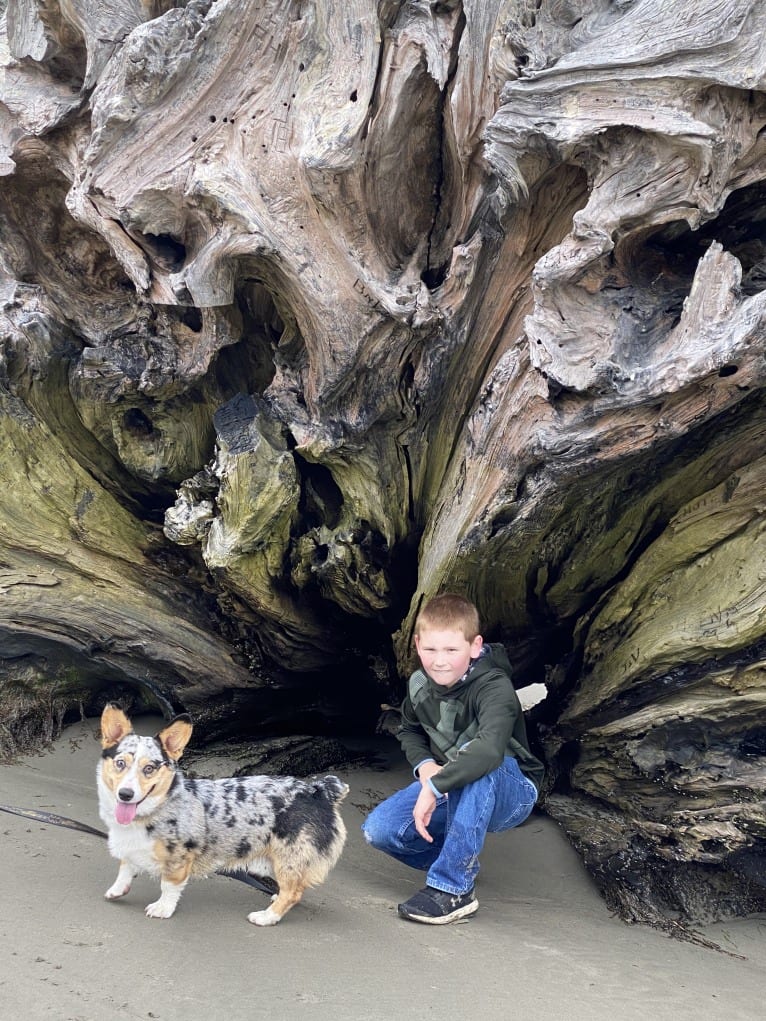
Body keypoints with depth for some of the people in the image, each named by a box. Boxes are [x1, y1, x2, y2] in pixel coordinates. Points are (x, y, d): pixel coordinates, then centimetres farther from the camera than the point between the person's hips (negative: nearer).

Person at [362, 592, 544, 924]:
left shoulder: (494, 688, -28)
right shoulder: (420, 684, -8)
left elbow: (489, 750, -48)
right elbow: (409, 731, 12)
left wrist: (435, 786, -43)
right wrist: (424, 765, -9)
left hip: (510, 792, -6)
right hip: (448, 790, 6)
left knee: (479, 769, -41)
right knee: (378, 830, -15)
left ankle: (452, 888, -29)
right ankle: (461, 860, 12)